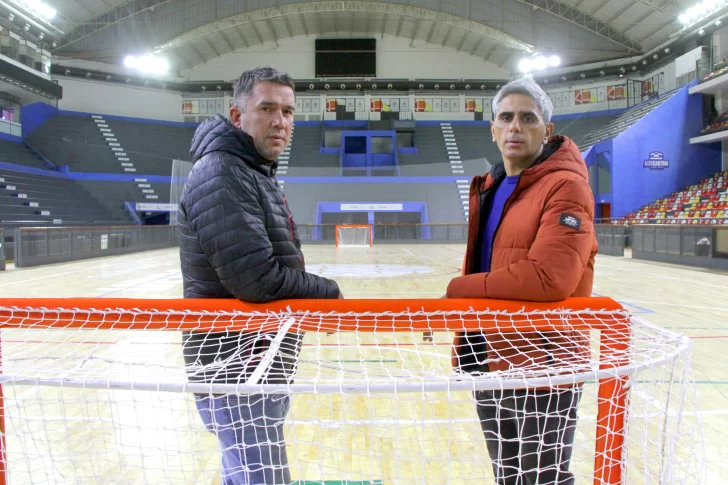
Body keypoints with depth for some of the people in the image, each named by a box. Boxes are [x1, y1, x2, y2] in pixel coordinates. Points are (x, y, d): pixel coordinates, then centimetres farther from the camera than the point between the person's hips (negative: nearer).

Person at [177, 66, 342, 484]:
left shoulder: (260, 175, 14)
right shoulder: (220, 173, -17)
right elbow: (255, 279, -25)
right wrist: (328, 293, -11)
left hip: (263, 364, 10)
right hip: (237, 369, -10)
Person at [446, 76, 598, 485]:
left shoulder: (565, 186, -15)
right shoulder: (490, 187, 10)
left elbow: (547, 278, -28)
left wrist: (458, 290, -18)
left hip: (542, 366, -7)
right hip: (491, 361, 8)